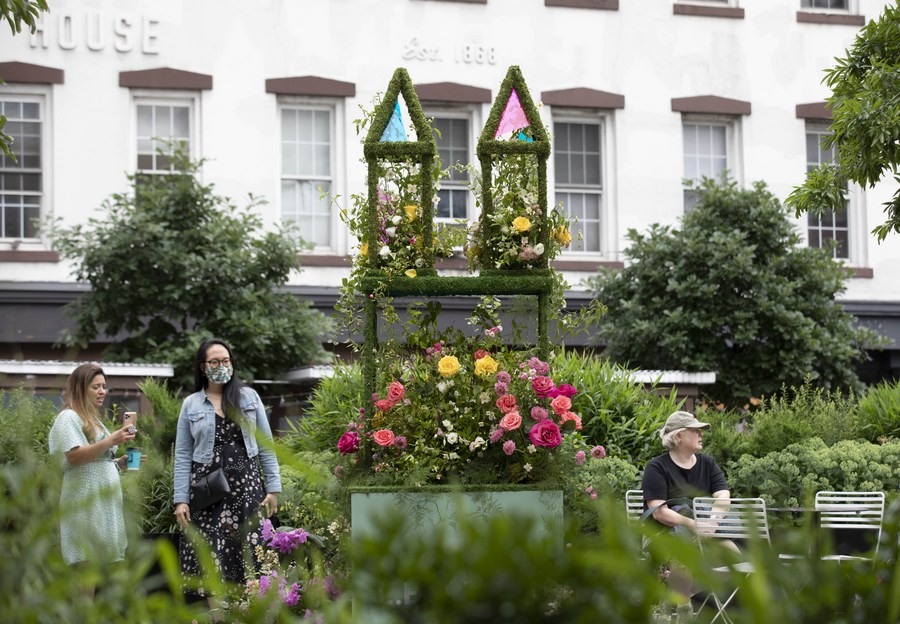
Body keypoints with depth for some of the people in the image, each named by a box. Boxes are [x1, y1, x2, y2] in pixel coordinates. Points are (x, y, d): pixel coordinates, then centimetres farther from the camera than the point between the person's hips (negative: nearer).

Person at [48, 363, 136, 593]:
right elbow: (75, 456, -20)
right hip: (85, 503, -9)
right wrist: (112, 440, -24)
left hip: (105, 502, 9)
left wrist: (121, 462, 9)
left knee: (98, 563, 5)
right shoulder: (69, 418, -7)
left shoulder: (93, 419, 22)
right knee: (84, 565, -11)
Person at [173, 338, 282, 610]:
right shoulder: (191, 405, 8)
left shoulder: (249, 397, 8)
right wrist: (180, 500, -1)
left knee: (248, 555, -6)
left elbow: (265, 445, 8)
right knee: (212, 557, -3)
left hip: (246, 484, 0)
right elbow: (183, 455, 6)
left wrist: (273, 488, 2)